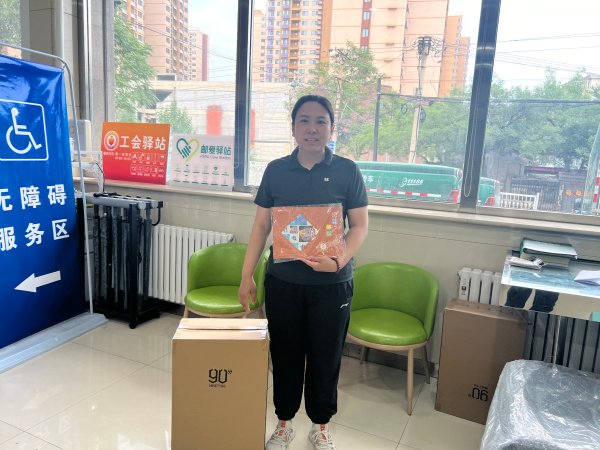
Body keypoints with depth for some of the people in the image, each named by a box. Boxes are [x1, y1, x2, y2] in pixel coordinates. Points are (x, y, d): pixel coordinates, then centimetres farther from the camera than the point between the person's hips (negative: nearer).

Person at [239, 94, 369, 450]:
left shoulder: (347, 171, -4)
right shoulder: (276, 170, 1)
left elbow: (360, 225, -3)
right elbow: (261, 226, 4)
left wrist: (339, 261, -20)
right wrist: (247, 275, 1)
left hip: (332, 283, -1)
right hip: (283, 280, 2)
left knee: (326, 356, 12)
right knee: (285, 354, 14)